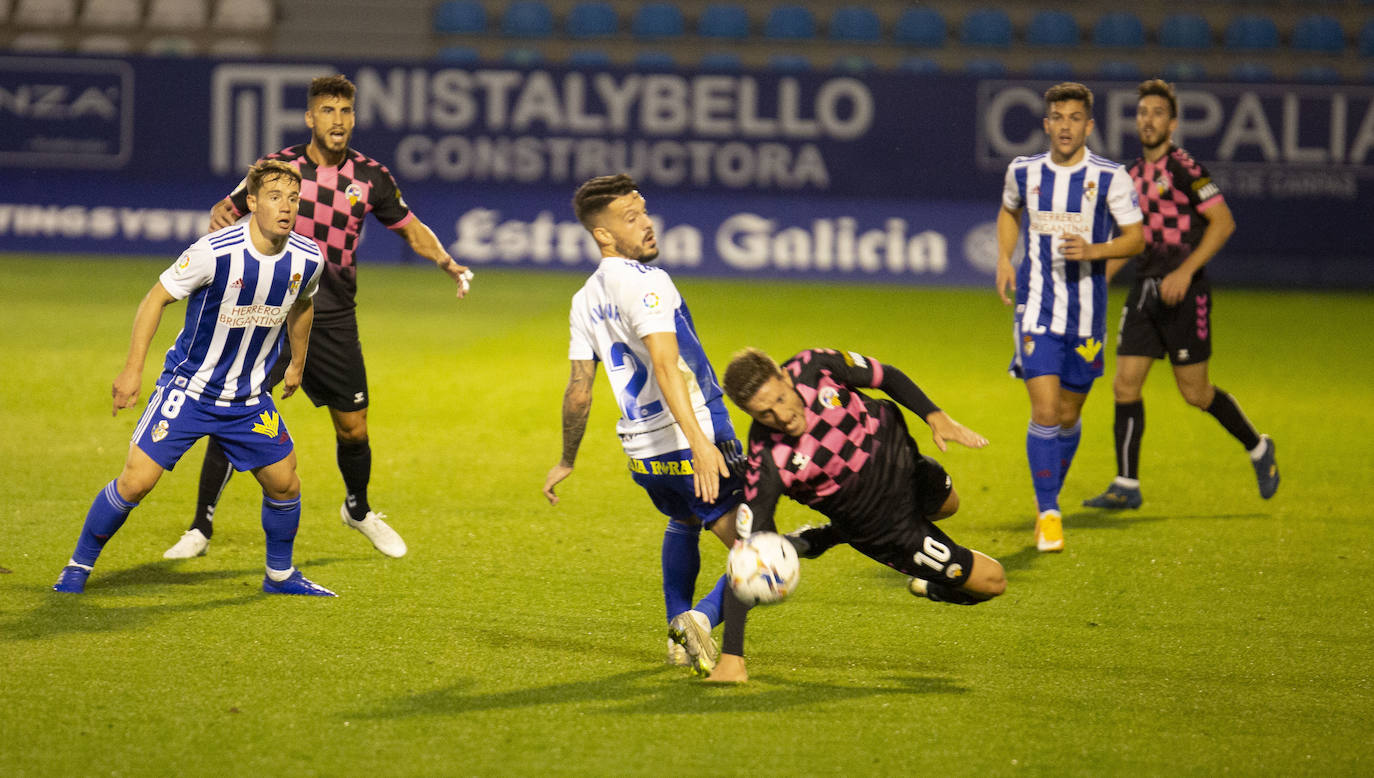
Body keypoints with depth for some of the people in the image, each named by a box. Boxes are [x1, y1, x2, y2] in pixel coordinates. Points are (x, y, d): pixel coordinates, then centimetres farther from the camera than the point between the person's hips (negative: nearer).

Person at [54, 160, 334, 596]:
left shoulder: (308, 260, -8)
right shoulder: (214, 253, -24)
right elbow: (158, 297, -12)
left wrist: (297, 364, 27)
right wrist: (133, 368, -14)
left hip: (249, 397, 5)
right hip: (188, 388, -5)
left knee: (285, 484, 7)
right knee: (135, 482, -11)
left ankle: (280, 575, 31)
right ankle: (78, 568, 7)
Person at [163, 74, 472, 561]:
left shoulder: (370, 177, 1)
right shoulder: (278, 167, -3)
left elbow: (411, 229, 12)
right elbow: (228, 209, 6)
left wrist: (447, 262, -5)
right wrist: (219, 217, -18)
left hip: (334, 321, 2)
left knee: (353, 429, 6)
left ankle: (358, 510, 36)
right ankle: (201, 529, -1)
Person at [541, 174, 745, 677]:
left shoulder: (585, 300, 10)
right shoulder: (645, 282, -14)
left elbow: (578, 392, 14)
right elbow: (665, 366, -27)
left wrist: (566, 461, 28)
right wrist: (699, 442, -36)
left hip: (641, 454, 8)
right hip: (693, 447, -8)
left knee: (683, 525, 36)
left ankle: (679, 634, 28)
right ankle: (703, 617, -28)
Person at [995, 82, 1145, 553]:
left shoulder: (1110, 178, -7)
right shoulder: (1023, 172, 0)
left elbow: (1135, 238, -1)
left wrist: (1093, 251, -19)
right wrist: (1003, 258, 6)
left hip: (1086, 314, 0)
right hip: (1037, 307, 0)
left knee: (1068, 416, 10)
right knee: (1044, 412, -14)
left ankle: (1050, 498, 34)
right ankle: (1048, 513, -7)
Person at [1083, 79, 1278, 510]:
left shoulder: (1184, 168, -10)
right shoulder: (1134, 175, 12)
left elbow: (1223, 221, -14)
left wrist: (1185, 271, -20)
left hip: (1184, 293, -7)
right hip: (1144, 291, 7)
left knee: (1194, 391, -1)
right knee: (1125, 385, -2)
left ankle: (1258, 449, 22)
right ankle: (1126, 486, 2)